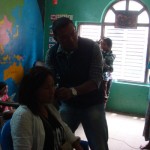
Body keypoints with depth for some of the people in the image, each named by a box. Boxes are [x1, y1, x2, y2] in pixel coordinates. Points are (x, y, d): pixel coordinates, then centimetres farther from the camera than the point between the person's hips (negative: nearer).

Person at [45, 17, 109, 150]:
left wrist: (73, 91, -38)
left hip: (92, 105, -2)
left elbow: (95, 81, -22)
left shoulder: (92, 47, -19)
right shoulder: (52, 54, -10)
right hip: (67, 105, 2)